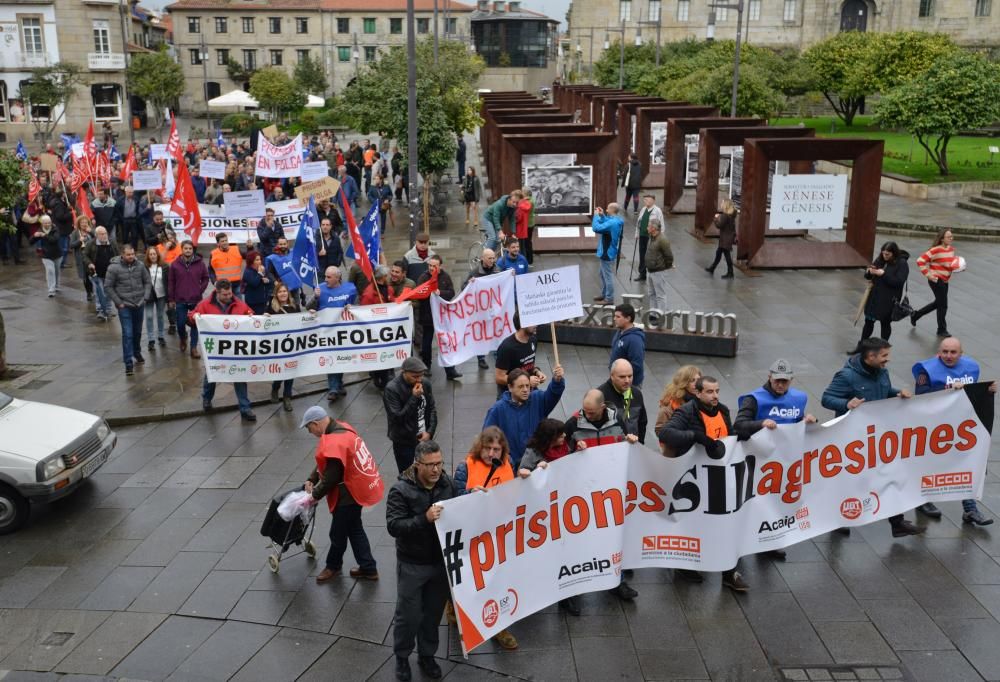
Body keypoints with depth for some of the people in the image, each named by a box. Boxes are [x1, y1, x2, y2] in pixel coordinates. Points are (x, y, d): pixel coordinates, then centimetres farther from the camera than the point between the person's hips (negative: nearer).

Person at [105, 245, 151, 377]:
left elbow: (147, 281, 9)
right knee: (127, 334, -8)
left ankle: (137, 353, 42)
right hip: (124, 306, -4)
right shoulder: (114, 268, -11)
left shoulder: (139, 266, -2)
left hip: (139, 305, 4)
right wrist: (118, 302, -9)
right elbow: (108, 286, -6)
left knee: (137, 332, 18)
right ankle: (128, 363, -5)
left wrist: (145, 297, 0)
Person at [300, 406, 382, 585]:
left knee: (338, 533, 12)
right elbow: (325, 462, 13)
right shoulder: (341, 428, 2)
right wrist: (311, 479, 7)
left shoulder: (334, 443, -29)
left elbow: (331, 477, -23)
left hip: (350, 493, -10)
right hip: (358, 488, 10)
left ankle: (333, 566, 34)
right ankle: (368, 568, 29)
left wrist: (315, 495, -8)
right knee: (354, 529, 21)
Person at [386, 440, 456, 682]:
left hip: (441, 561, 4)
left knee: (434, 612, 17)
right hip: (412, 565, -4)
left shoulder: (448, 484, -4)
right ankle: (402, 657, 33)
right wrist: (425, 519, -36)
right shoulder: (401, 489, -18)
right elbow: (393, 526, -25)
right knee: (408, 615, 9)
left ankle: (427, 655, 37)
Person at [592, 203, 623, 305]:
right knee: (603, 274, 22)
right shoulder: (616, 220, 5)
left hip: (607, 253, -11)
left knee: (608, 275, -2)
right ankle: (604, 294, 33)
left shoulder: (612, 223, -27)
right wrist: (602, 215, 7)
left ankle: (609, 299, 4)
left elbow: (596, 228, -30)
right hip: (606, 252, 11)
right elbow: (605, 224, 22)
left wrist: (596, 215, -19)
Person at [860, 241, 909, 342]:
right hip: (874, 296, 5)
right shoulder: (879, 260, 5)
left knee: (885, 323, 8)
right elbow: (868, 276, 10)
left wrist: (884, 274, -26)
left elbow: (899, 282, -20)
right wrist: (869, 272, -14)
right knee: (868, 321, 9)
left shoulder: (902, 264, -11)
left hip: (889, 300, -5)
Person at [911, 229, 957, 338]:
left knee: (938, 303, 19)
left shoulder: (951, 249, 5)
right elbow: (920, 260, -20)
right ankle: (942, 330, 12)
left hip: (945, 281, 8)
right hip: (936, 280, -8)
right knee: (943, 305, -3)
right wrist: (927, 274, -19)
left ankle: (915, 315, 36)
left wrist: (957, 265, 1)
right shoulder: (935, 250, -19)